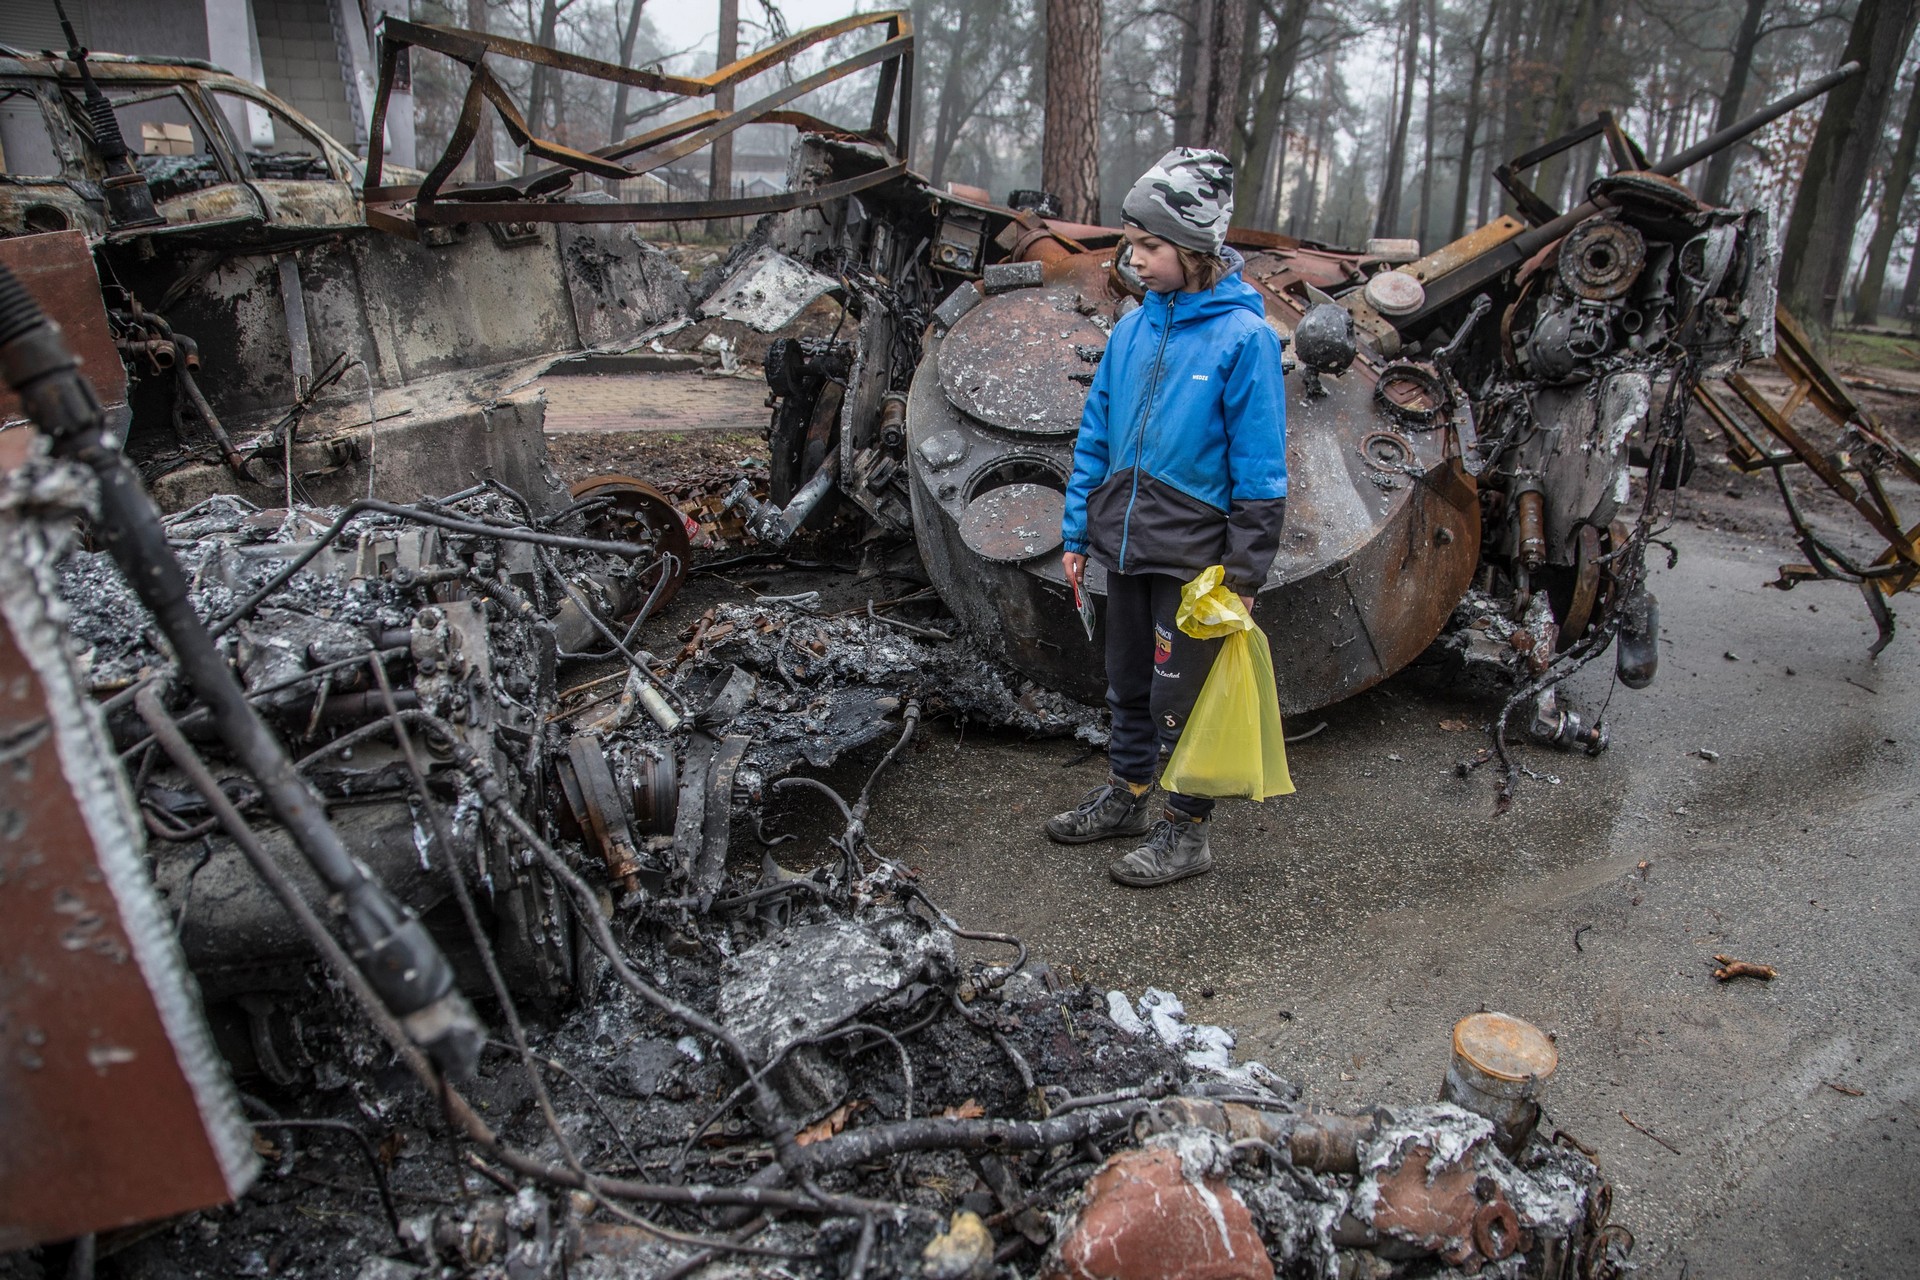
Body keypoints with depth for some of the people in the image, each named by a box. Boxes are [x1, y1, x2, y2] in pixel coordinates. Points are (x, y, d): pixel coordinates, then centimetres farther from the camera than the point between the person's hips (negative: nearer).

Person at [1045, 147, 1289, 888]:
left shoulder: (1243, 336, -13)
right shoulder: (1133, 328, 4)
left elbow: (1259, 470, -12)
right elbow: (1096, 437, 10)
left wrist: (1244, 574, -13)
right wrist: (1078, 534, 9)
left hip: (1191, 556, -6)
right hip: (1125, 546, 6)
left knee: (1183, 695, 5)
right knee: (1128, 681, 19)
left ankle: (1187, 832, 22)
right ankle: (1128, 796, 38)